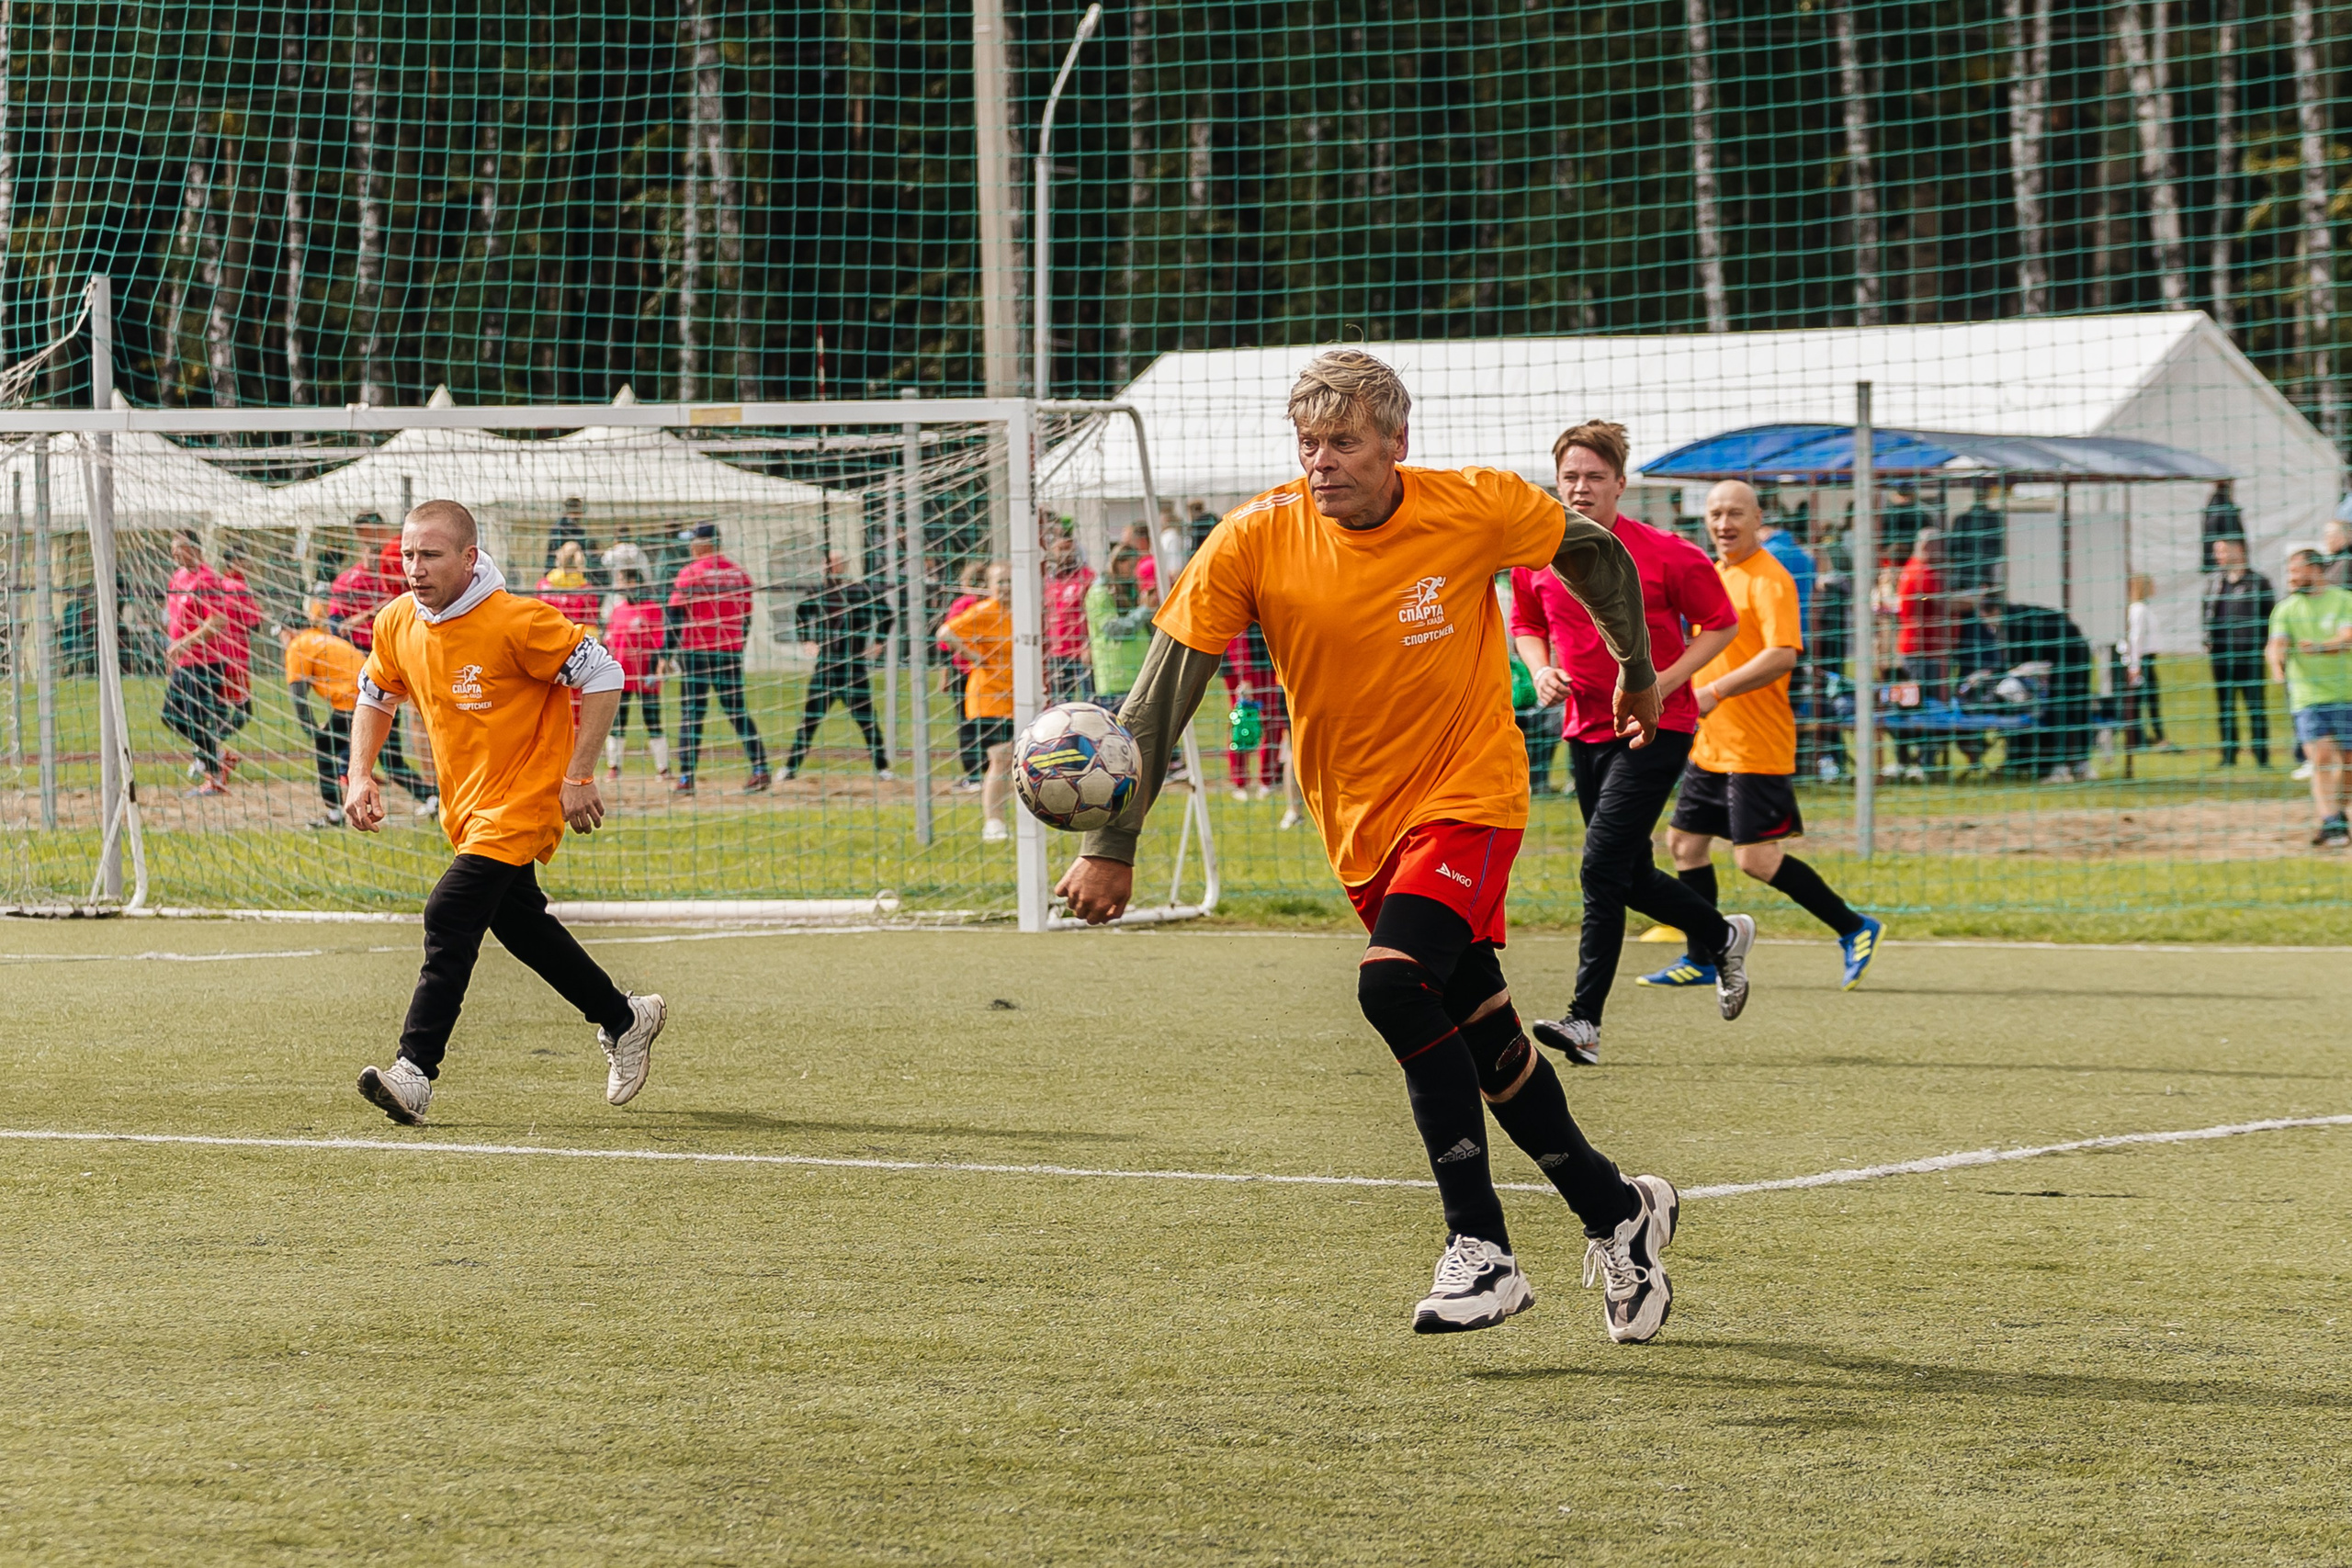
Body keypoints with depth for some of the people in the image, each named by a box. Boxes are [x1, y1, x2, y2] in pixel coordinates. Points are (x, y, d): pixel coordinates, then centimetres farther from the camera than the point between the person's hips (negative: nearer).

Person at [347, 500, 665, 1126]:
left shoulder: (515, 621, -23)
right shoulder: (398, 622, -2)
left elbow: (602, 676, -18)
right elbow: (375, 696, 16)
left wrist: (577, 777, -19)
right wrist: (361, 775, 2)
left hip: (523, 798, -8)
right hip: (464, 804, 8)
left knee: (451, 914, -21)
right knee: (519, 920, 20)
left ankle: (415, 1072, -23)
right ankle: (624, 1018, 39)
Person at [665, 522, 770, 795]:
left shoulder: (690, 573, -6)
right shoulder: (739, 574, 7)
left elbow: (675, 616, -8)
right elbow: (746, 618, 13)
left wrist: (667, 653, -6)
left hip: (696, 651, -4)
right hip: (730, 652, 4)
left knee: (691, 712, 0)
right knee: (737, 711, 9)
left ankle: (686, 776, -4)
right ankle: (760, 768, -2)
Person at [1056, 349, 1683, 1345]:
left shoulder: (1477, 510, -14)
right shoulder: (1255, 541, -12)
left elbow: (1593, 553, 6)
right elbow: (1166, 687, -10)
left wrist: (1637, 670, 18)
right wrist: (1113, 845, -13)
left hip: (1468, 795, -4)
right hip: (1361, 823, 4)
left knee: (1394, 986, -25)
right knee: (1482, 1037, 9)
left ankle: (1480, 1250, -19)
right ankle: (1616, 1211, 29)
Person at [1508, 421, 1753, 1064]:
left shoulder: (1664, 554, -12)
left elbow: (1720, 623, -3)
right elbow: (1526, 625, 18)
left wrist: (1664, 681, -13)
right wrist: (1542, 669, -3)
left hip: (1654, 729, -6)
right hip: (1585, 729, 6)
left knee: (1602, 866, -18)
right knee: (1629, 877, 15)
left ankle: (1585, 1020, -18)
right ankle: (1723, 936, 42)